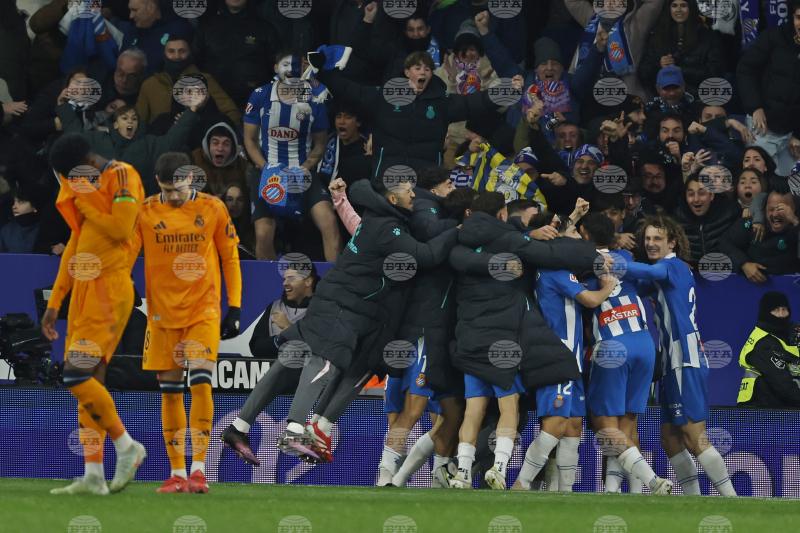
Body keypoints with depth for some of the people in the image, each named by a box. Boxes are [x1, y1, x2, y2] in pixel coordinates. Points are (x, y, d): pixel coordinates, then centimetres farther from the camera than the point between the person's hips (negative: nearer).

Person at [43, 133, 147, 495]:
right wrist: (55, 302, 22)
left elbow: (120, 228, -20)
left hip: (109, 289, -9)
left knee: (77, 376, -16)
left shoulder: (122, 177, -7)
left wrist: (85, 203, -8)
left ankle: (127, 446, -3)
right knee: (89, 381, 5)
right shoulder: (84, 189, 19)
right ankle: (93, 476, 5)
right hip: (83, 289, 9)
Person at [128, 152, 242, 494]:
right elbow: (125, 256, 2)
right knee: (169, 392, 3)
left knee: (200, 382, -16)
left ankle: (198, 468, -13)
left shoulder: (212, 209, 0)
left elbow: (230, 259, 6)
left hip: (204, 311, -2)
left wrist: (235, 307, 2)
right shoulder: (146, 213, 1)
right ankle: (177, 472, 9)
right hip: (163, 312, 2)